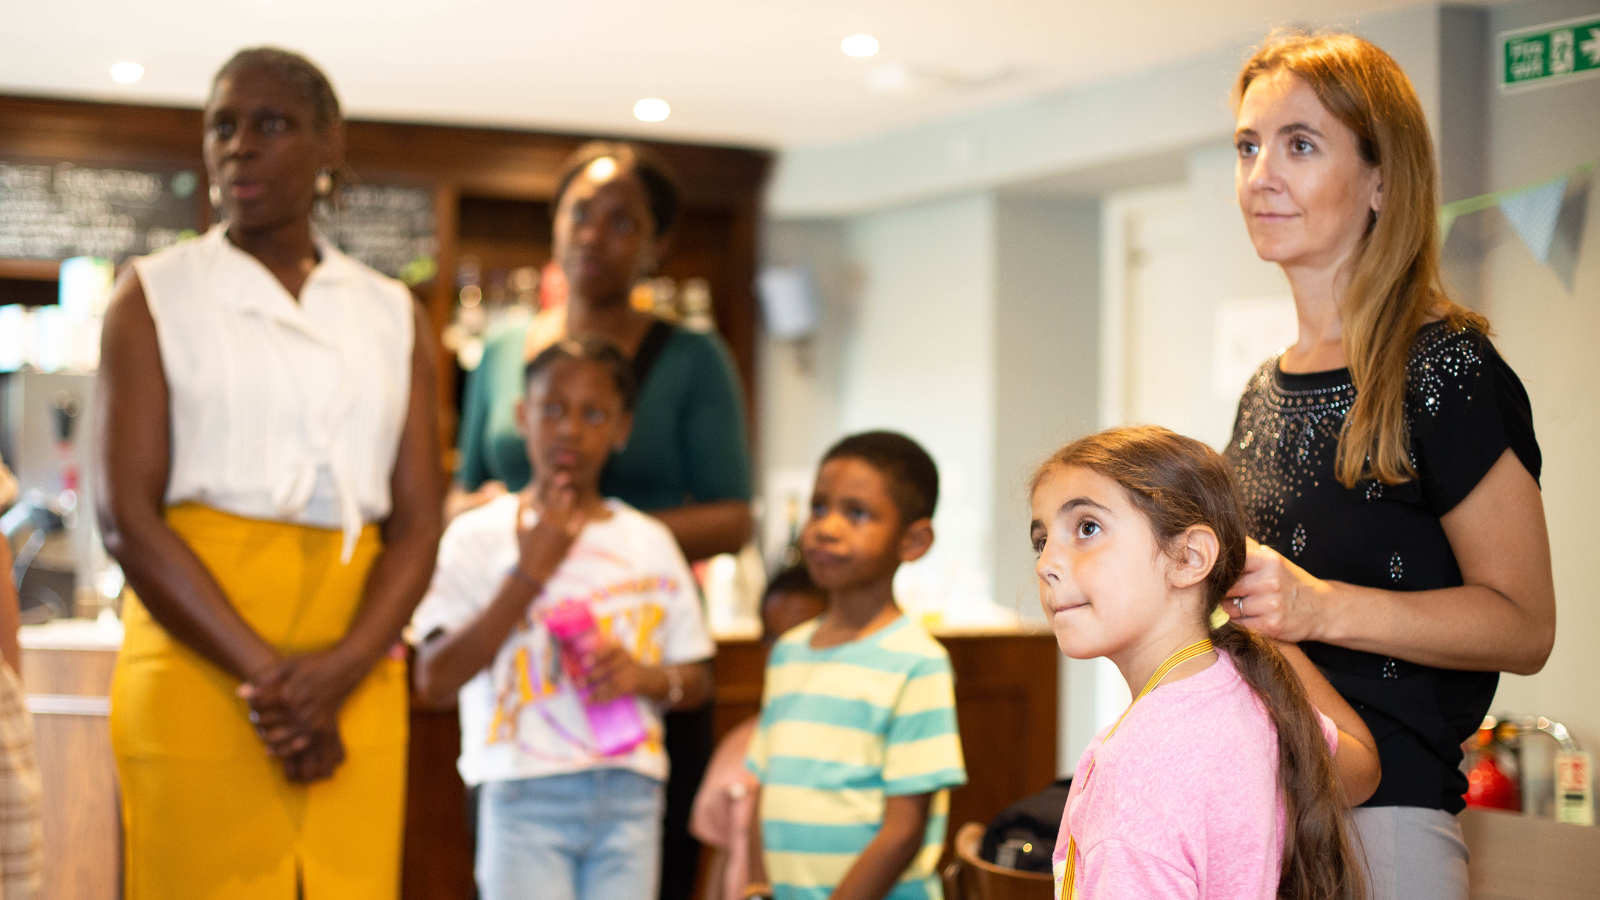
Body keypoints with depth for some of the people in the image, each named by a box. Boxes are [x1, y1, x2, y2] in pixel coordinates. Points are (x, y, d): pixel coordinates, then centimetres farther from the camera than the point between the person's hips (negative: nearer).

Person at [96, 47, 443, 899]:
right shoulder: (154, 296, 5)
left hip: (355, 676, 3)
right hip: (198, 661, -2)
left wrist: (338, 670, -13)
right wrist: (263, 671, -15)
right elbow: (128, 518, -5)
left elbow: (416, 525, 5)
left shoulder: (393, 314, 12)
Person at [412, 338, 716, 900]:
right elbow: (434, 680, -11)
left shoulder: (650, 543, 12)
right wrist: (528, 574, -14)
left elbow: (698, 680, 16)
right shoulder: (480, 536, 0)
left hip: (630, 794, 4)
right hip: (525, 795, -3)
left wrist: (648, 677, -7)